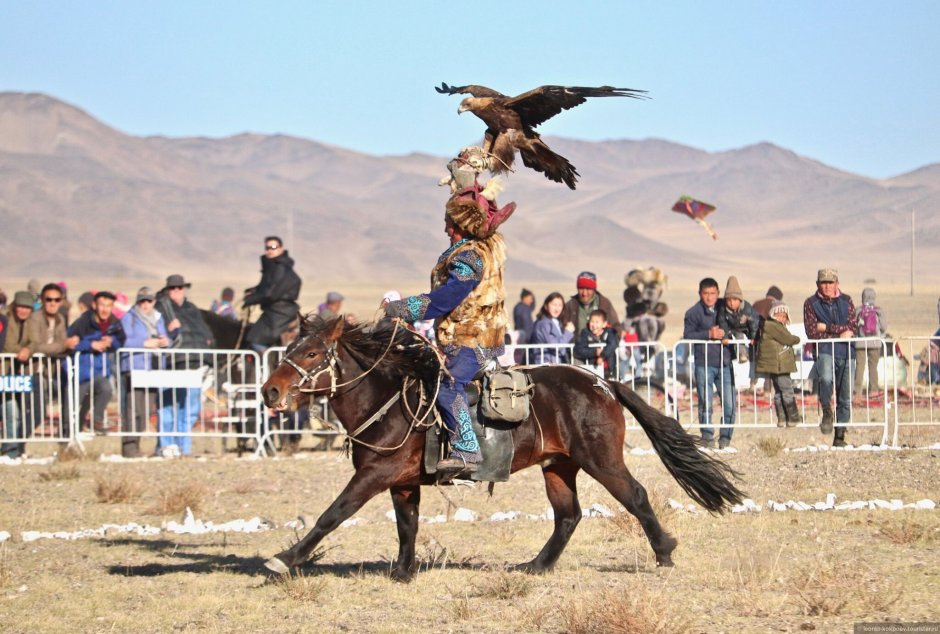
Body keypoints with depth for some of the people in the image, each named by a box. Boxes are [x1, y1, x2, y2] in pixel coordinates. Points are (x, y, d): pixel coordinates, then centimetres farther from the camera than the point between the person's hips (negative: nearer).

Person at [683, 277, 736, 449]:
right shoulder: (693, 313, 3)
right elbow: (687, 335, -5)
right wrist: (709, 334, -13)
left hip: (724, 363, 3)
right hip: (704, 364, -3)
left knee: (729, 403, -2)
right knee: (706, 404, -3)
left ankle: (725, 438, 8)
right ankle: (707, 437, 7)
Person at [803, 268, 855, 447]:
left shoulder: (846, 301, 13)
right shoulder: (811, 303, 6)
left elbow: (852, 328, 1)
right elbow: (812, 333, -3)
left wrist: (827, 327, -7)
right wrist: (841, 334, -4)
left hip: (846, 353, 3)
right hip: (825, 351, -3)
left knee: (845, 398, 3)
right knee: (825, 378, -35)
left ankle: (839, 437, 11)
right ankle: (827, 413, -13)